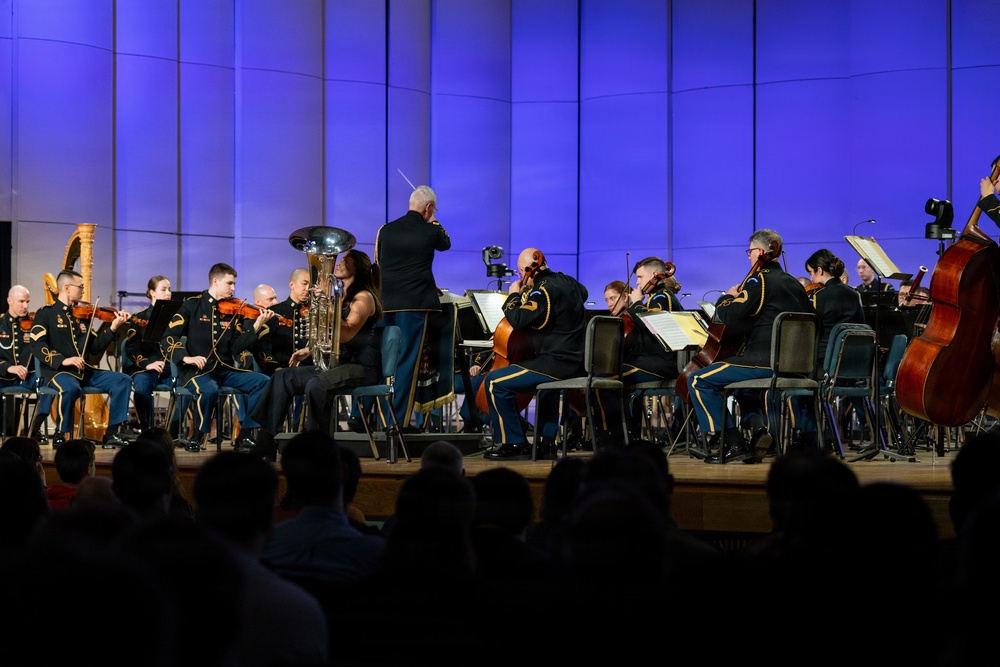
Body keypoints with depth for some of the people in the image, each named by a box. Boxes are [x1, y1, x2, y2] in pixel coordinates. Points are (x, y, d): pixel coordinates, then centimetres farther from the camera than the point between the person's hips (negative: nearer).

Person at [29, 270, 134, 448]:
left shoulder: (82, 315, 17)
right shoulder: (46, 313, 0)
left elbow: (94, 346, 13)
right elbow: (37, 346, -12)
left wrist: (113, 328, 1)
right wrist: (62, 360, -25)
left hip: (85, 372, 6)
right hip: (57, 371, -6)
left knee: (123, 380, -9)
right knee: (71, 388, -40)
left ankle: (112, 434, -9)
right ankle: (62, 435, -19)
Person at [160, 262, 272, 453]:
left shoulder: (233, 311, 10)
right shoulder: (192, 306, 0)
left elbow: (237, 347, 0)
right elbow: (168, 338, -5)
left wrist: (256, 326, -12)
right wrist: (186, 358, -22)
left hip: (226, 370, 5)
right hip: (197, 371, -5)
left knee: (263, 382, -17)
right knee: (209, 390, -37)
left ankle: (245, 435, -7)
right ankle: (198, 436, -12)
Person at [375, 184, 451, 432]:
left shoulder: (385, 230, 7)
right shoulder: (430, 231, -4)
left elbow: (377, 264, 14)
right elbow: (445, 244, 18)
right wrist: (434, 223, 30)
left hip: (385, 303, 4)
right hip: (414, 304, -4)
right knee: (407, 362, -2)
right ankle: (400, 419, -5)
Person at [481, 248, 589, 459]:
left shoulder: (544, 289, -16)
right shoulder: (567, 281, 12)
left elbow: (518, 320, -22)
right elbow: (583, 293, 36)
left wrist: (514, 296, -2)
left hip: (558, 364, -10)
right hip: (576, 361, 10)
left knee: (495, 381, -10)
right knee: (546, 382, 43)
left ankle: (514, 443, -6)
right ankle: (547, 440, 38)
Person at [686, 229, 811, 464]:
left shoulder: (759, 279, -10)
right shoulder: (794, 283, 15)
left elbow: (729, 318, -16)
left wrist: (726, 298, 7)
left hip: (765, 361, -9)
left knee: (699, 381, -3)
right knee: (737, 379, 36)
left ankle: (732, 444, -6)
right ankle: (757, 424, 12)